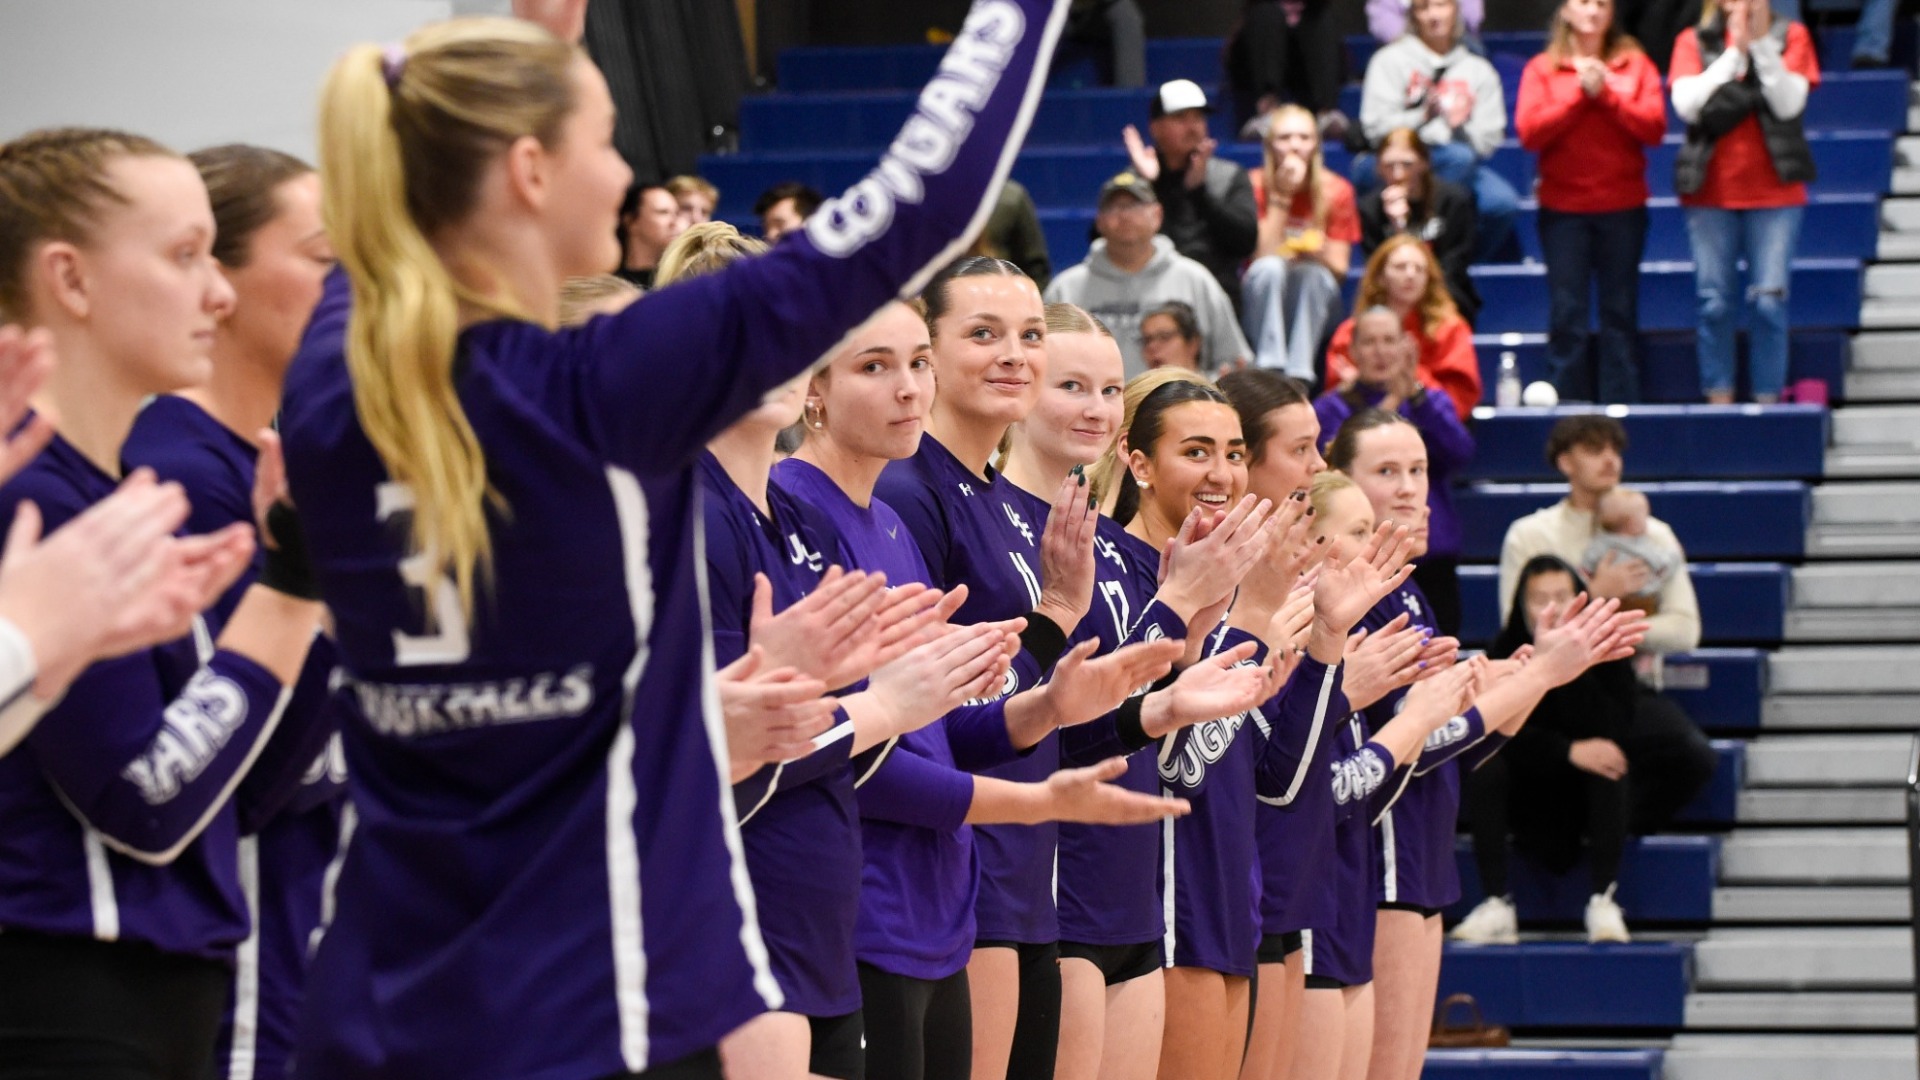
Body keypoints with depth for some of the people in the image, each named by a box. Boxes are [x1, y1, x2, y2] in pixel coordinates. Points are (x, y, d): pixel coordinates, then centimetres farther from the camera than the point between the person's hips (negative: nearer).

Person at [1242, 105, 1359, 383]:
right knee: (1271, 267, -31)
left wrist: (1319, 254, -27)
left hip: (1313, 307, 1)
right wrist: (1281, 196, -18)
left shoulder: (1336, 191, -1)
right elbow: (1263, 255, -15)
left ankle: (1300, 376, -39)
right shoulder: (1256, 187, -4)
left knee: (1313, 272, -31)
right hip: (1261, 302, -1)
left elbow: (1340, 269, -4)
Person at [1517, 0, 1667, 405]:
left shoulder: (1635, 65, 6)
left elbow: (1655, 127, -5)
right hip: (1563, 207, 0)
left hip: (1623, 207, 0)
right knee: (1567, 315, -1)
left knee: (1620, 312, 3)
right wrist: (1579, 94, -10)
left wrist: (1605, 94, -12)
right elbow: (1529, 132, -7)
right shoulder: (1542, 69, 5)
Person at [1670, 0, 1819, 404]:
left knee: (1769, 302, -5)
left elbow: (1789, 104, -10)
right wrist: (1735, 53, -14)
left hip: (1773, 191, 0)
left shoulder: (1790, 36, 4)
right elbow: (1687, 104, -11)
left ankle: (1768, 398, 2)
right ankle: (1718, 399, 7)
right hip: (1711, 191, 1)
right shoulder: (1694, 41, 5)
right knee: (1715, 303, 0)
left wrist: (1761, 44, -16)